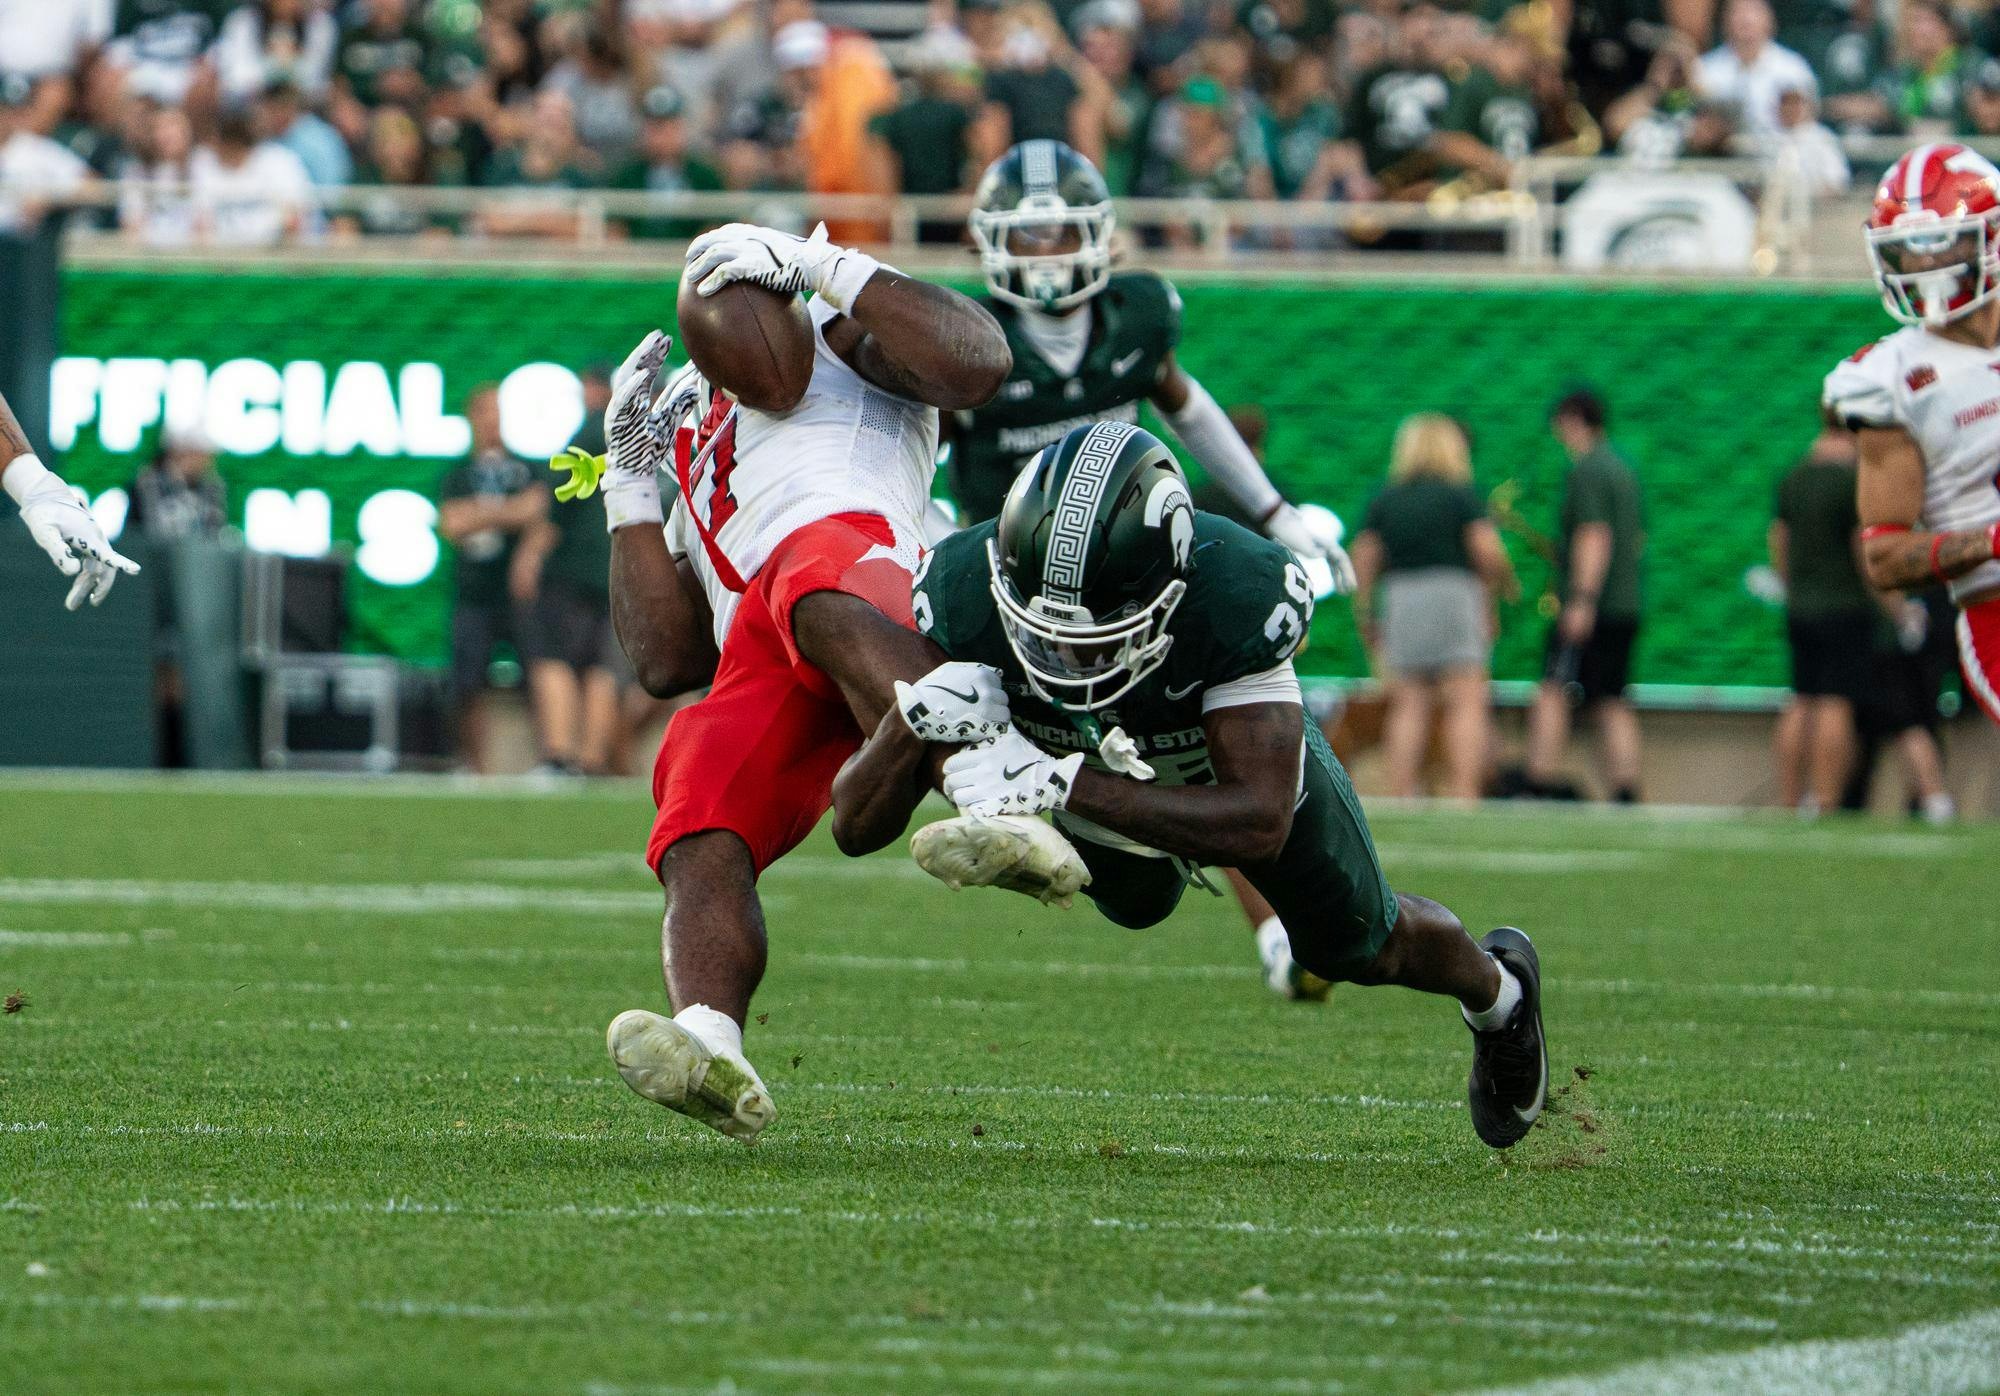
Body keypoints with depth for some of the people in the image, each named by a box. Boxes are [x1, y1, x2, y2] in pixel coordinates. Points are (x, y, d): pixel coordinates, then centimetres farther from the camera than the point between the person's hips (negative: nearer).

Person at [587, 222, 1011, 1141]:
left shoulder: (844, 342, 32)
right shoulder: (700, 498, 48)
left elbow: (978, 364, 9)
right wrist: (629, 485, 38)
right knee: (700, 852, -23)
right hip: (753, 675, 6)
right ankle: (712, 1057, -47)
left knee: (824, 614, -44)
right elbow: (665, 661, 35)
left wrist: (827, 266, 12)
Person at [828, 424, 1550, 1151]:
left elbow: (1260, 823, -50)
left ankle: (1498, 991, 52)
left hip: (1247, 758, -1)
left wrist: (1064, 787, -59)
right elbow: (855, 826, -35)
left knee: (1361, 948, 19)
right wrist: (914, 717, -57)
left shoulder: (1239, 595, -48)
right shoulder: (964, 593, -40)